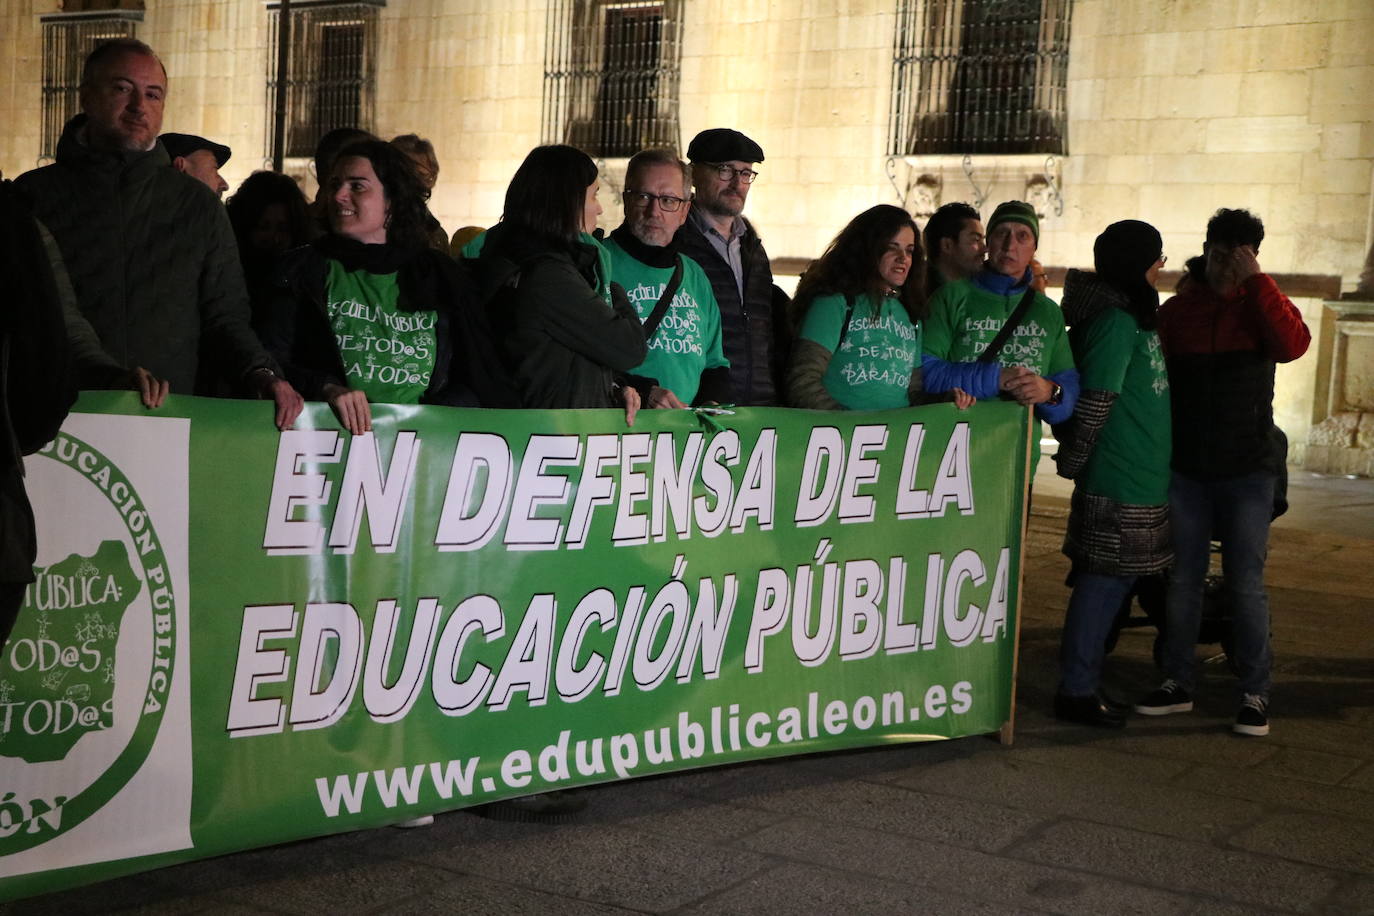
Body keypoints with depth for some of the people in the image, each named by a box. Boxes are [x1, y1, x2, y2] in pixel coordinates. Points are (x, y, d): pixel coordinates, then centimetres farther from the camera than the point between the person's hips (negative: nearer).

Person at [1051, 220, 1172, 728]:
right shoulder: (1115, 321, -16)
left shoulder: (1137, 318, 16)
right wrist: (1073, 460, -11)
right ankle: (1076, 691, 3)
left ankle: (1085, 682, 21)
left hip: (1139, 480, 9)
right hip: (1117, 481, -9)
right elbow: (1095, 401, -19)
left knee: (1109, 582, 13)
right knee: (1103, 581, -4)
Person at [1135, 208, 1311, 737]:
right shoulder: (1177, 310, 6)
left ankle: (1255, 693, 5)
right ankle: (1177, 683, 19)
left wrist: (1255, 280, -22)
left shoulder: (1261, 307, 1)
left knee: (1246, 583, -2)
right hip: (1186, 468, 2)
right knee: (1183, 579, 9)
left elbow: (1293, 345, -20)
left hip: (1247, 469, -2)